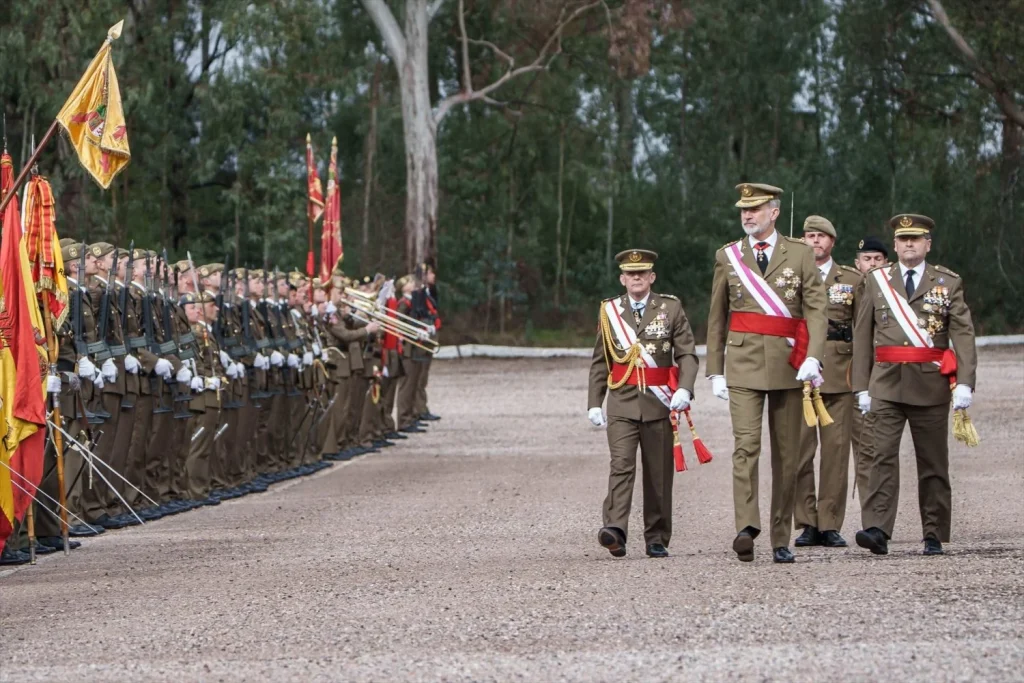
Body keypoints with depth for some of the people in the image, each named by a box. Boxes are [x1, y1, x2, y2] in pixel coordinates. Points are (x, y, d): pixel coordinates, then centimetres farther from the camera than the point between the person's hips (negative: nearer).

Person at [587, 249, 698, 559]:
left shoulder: (671, 308, 5)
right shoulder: (610, 311, 10)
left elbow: (687, 353, 0)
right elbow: (600, 362, 14)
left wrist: (684, 388, -17)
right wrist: (594, 403, 8)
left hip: (658, 404, 0)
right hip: (622, 404, 0)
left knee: (659, 472, 4)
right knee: (621, 465, -15)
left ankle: (657, 540, 13)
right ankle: (615, 531, -28)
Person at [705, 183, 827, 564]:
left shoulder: (800, 255, 5)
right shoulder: (727, 257, 10)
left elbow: (816, 311, -1)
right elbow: (717, 319, 14)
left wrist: (812, 357, -16)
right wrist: (715, 371, 10)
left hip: (787, 365, 0)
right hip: (743, 364, 0)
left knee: (787, 454, 4)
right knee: (746, 444, -17)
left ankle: (781, 540, 10)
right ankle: (746, 527, -27)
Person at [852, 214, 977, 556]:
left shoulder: (948, 283, 5)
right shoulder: (876, 281, 9)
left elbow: (964, 334, -3)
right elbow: (862, 336, 9)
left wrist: (965, 383, -15)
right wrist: (862, 385, 1)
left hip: (931, 384, 0)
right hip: (887, 384, 0)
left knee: (933, 462, 5)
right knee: (883, 456, -12)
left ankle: (934, 535, 14)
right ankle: (877, 530, -21)